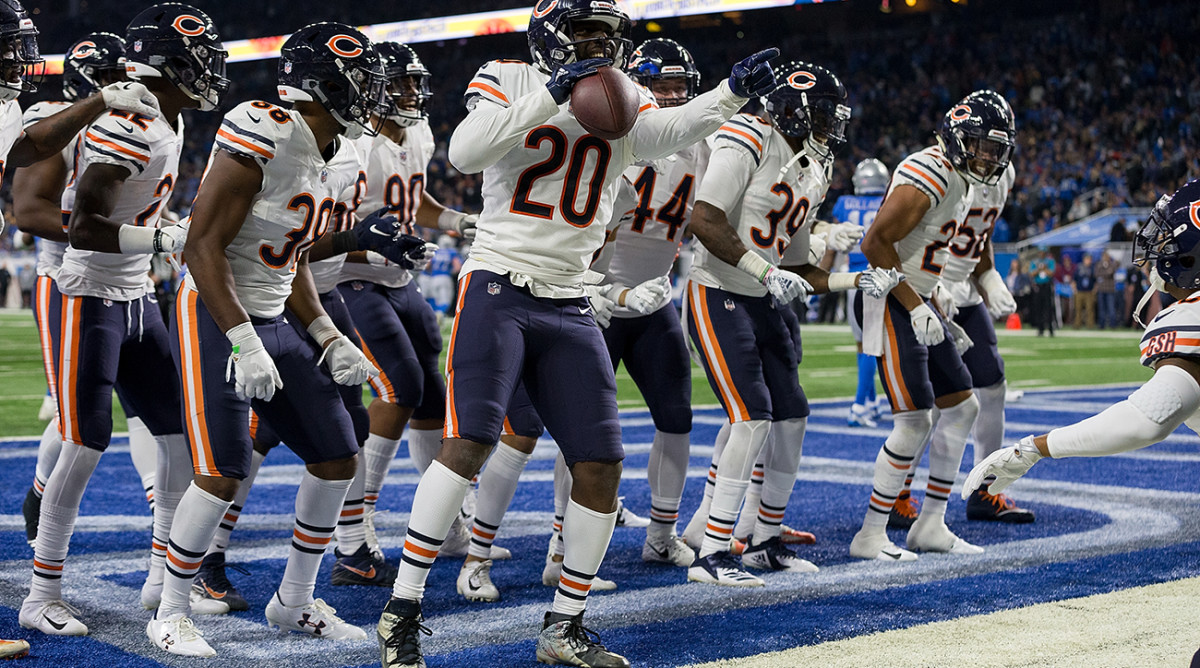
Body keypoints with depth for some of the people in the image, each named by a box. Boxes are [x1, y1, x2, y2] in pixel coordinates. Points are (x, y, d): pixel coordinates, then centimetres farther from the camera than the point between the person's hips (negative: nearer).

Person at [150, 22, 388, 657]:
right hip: (215, 318, -9)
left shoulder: (339, 161, 7)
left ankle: (294, 601, 22)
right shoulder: (262, 139, -21)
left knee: (337, 460, 7)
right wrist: (243, 344, -26)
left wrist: (328, 339, 8)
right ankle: (169, 613, 6)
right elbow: (203, 247, -22)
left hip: (272, 321, 9)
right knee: (222, 474, -13)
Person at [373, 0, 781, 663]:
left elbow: (669, 129, -11)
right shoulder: (507, 80, 1)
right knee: (466, 445, -16)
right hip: (498, 287, -5)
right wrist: (551, 95, -22)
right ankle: (402, 610, -4)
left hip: (569, 308, 5)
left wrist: (732, 92, -28)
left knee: (601, 465, 2)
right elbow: (464, 151, -17)